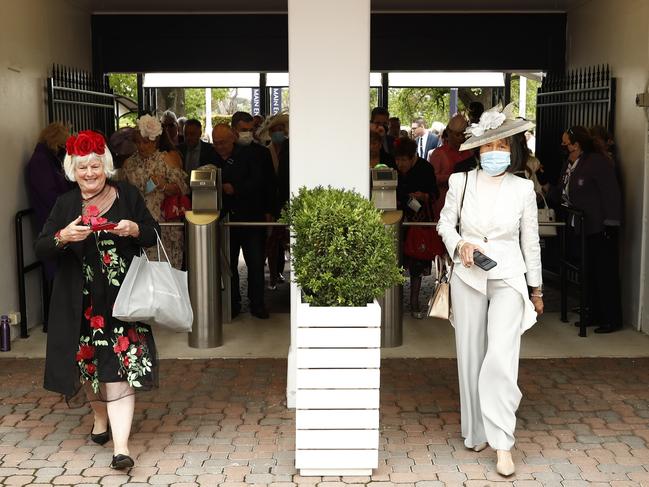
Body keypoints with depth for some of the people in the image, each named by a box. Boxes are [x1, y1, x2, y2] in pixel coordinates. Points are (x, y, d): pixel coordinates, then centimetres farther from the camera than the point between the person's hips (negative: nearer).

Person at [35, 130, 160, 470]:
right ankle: (100, 416, 41)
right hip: (81, 301, 2)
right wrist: (63, 237, -23)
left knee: (121, 366, -9)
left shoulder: (127, 195, 2)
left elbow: (153, 235, 7)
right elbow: (41, 250, -2)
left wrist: (135, 229, -16)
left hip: (122, 298, -2)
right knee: (88, 362, 12)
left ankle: (121, 446, -9)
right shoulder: (65, 205, 3)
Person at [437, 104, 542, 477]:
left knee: (501, 358, -14)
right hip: (468, 276, 2)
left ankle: (503, 444, -7)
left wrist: (536, 288, 12)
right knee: (471, 356, 7)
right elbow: (445, 223, 12)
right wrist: (459, 245, -9)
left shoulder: (523, 188, 1)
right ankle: (477, 431, 23)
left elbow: (530, 241, 7)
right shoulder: (461, 182, 1)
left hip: (508, 277, -1)